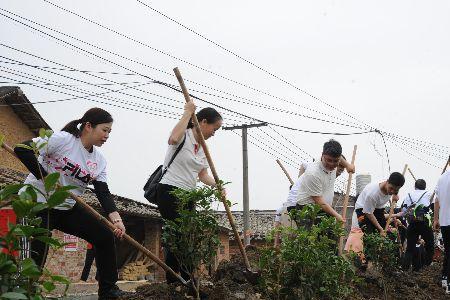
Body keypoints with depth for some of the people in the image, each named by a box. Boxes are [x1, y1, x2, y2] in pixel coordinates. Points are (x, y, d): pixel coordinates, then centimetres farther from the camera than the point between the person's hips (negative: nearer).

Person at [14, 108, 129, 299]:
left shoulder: (99, 160, 5)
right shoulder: (62, 140, -16)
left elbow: (103, 192, -4)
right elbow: (22, 149, -23)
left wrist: (116, 219, -20)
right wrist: (46, 177, -24)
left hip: (67, 208, 8)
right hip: (37, 202, -7)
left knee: (105, 236, 3)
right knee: (36, 255, -18)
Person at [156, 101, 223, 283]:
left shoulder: (203, 147, 15)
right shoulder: (184, 135, -10)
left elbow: (202, 174, 13)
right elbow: (173, 139, -35)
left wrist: (216, 185, -7)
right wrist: (187, 113, -25)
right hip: (169, 192, -9)